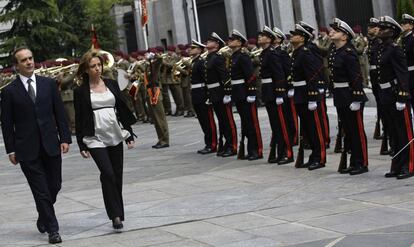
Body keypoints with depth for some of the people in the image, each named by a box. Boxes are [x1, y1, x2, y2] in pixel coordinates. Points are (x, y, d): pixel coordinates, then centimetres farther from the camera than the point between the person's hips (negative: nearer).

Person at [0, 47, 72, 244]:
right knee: (41, 190, -4)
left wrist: (65, 138, 1)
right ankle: (52, 229, 2)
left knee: (54, 186, 8)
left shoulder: (49, 84, 7)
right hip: (27, 150, -3)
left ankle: (43, 218, 34)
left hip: (51, 145, 3)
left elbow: (60, 113, 8)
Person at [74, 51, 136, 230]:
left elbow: (122, 109, 11)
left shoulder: (112, 84, 8)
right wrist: (81, 145, -4)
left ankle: (118, 214, 17)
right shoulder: (81, 91, -1)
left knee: (117, 175, 6)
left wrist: (129, 134, 7)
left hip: (115, 137, 4)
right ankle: (115, 215, -13)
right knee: (107, 174, -17)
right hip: (95, 139, -4)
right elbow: (79, 119, 0)